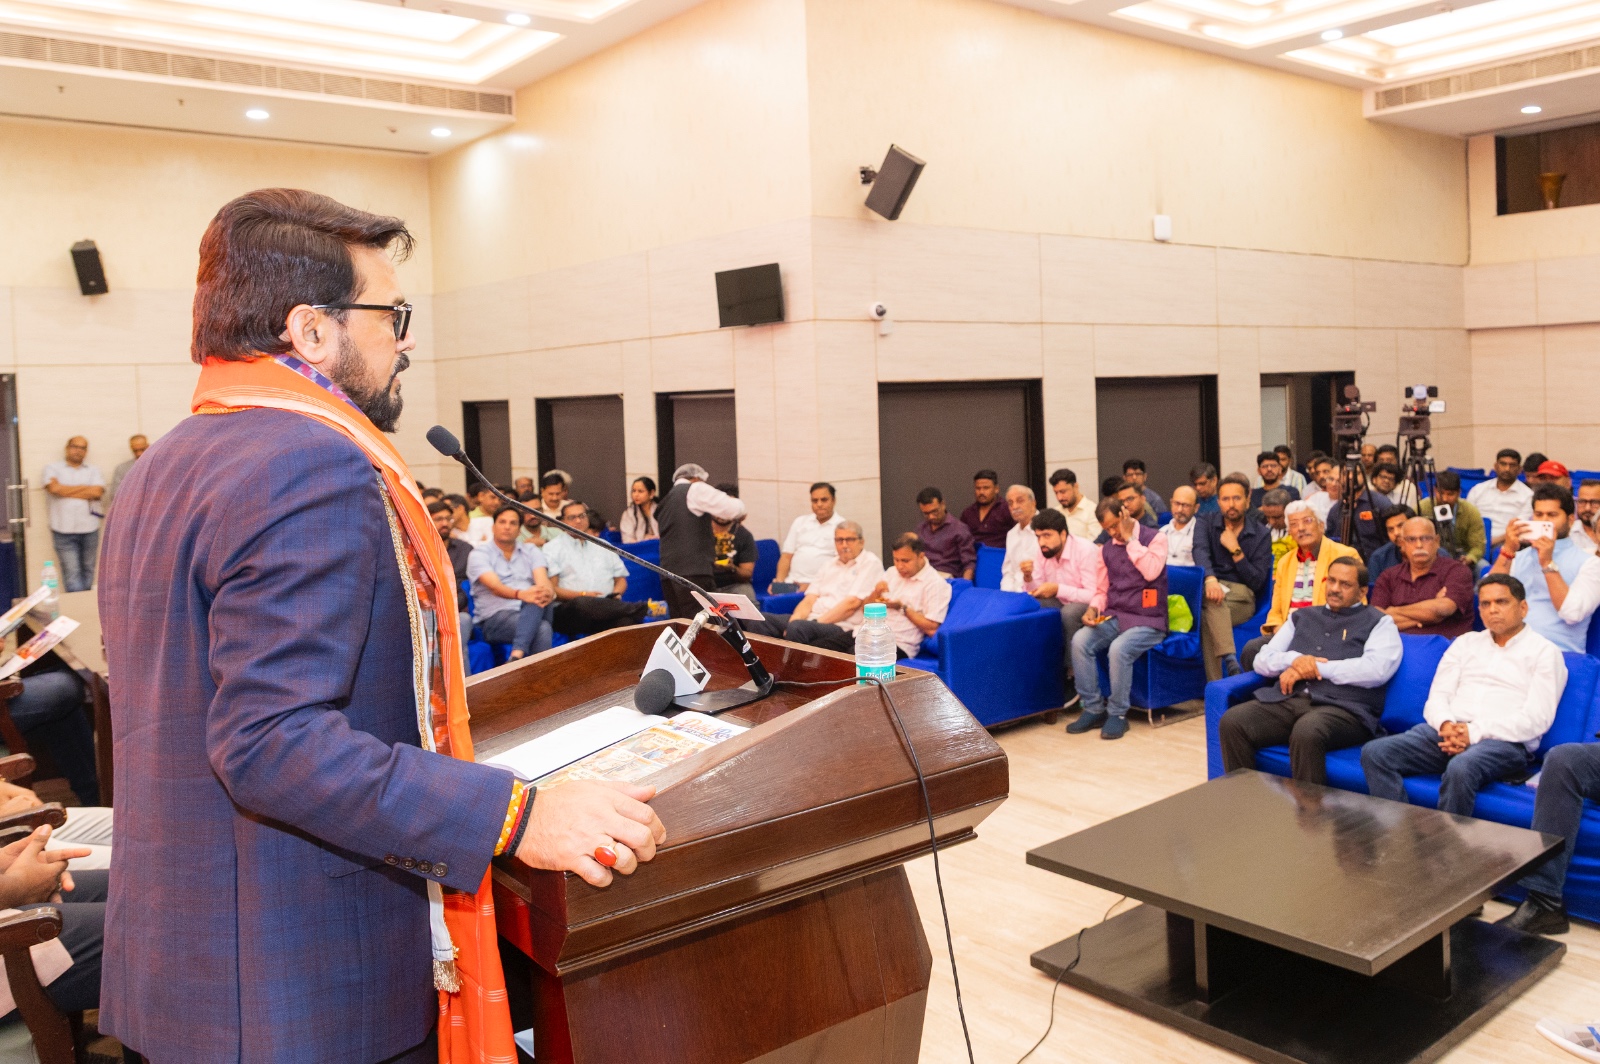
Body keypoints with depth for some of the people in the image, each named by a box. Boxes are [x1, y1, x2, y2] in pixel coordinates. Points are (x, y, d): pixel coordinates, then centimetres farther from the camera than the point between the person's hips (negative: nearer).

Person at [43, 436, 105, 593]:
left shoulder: (93, 471, 13)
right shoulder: (53, 468, 10)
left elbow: (97, 492, -5)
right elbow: (54, 488, -9)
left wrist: (66, 491, -5)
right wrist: (85, 487, -1)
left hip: (90, 529, 2)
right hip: (64, 530, -2)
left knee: (88, 571, 7)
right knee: (72, 573, -8)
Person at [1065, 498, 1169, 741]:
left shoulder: (1155, 538, -3)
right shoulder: (1107, 549, 14)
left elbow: (1151, 572, -23)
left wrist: (1129, 539, -16)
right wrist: (1093, 608, -4)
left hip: (1148, 621, -5)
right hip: (1114, 618, 5)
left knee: (1118, 648, -34)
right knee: (1080, 641, -22)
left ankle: (1118, 714, -15)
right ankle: (1093, 709, -12)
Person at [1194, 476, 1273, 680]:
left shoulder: (1261, 535, 7)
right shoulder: (1205, 522, 8)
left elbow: (1257, 582, 0)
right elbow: (1200, 551, -16)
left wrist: (1235, 550, -10)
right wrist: (1210, 579, -36)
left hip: (1241, 596, -1)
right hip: (1205, 588, 1)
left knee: (1208, 613, -34)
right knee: (1212, 596, -37)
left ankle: (1215, 685, -35)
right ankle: (1229, 658, -48)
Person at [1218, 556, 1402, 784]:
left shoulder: (1378, 622, 12)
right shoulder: (1301, 617, 26)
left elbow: (1377, 669, -7)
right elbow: (1262, 661, 19)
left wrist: (1317, 667, -7)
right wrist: (1294, 660, -3)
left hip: (1342, 706, -4)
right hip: (1289, 699, 5)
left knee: (1306, 733, -38)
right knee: (1232, 722, -23)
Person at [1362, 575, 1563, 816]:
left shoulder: (1544, 651, 9)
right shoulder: (1466, 642, 24)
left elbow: (1537, 719, -4)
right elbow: (1437, 697, 14)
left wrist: (1475, 732, -15)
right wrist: (1446, 725, -10)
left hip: (1505, 741, -5)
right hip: (1447, 731, 5)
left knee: (1460, 768, -40)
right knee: (1375, 753, -22)